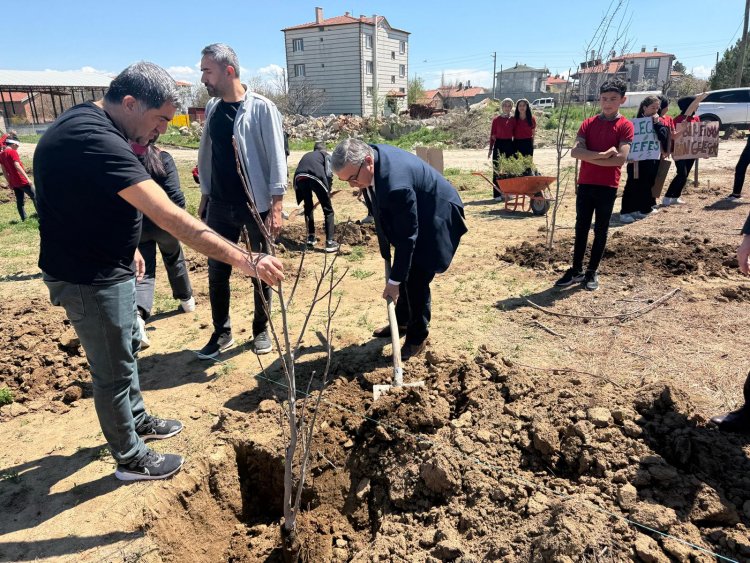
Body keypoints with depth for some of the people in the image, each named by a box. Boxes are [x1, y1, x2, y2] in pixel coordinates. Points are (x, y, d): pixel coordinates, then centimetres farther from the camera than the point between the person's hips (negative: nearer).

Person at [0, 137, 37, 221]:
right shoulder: (13, 152, -12)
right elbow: (17, 166, -23)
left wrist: (9, 182, 20)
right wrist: (27, 178, -27)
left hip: (14, 183, 7)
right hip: (22, 181, -7)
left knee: (20, 201, 10)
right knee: (35, 197, 4)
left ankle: (24, 219, 11)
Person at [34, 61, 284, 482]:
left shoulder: (83, 122, 4)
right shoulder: (97, 142, -30)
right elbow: (172, 219, -38)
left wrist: (126, 246, 12)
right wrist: (244, 260, -40)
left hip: (106, 268, 10)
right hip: (90, 279, -10)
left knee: (128, 345, 25)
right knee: (114, 370, 6)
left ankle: (138, 420, 47)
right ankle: (131, 460, 28)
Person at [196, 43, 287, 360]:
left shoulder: (261, 108, -9)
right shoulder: (212, 108, 8)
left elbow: (277, 159, -11)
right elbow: (207, 154, 16)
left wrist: (275, 206, -16)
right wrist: (205, 195, 14)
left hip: (256, 206, -5)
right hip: (220, 206, 5)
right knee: (217, 272, 8)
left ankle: (261, 330, 25)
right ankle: (222, 333, 23)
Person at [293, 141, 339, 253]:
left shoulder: (306, 155, 40)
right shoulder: (326, 155, 27)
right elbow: (329, 174, 9)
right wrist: (328, 191, 19)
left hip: (299, 177, 4)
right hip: (315, 177, -4)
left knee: (308, 207, 27)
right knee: (328, 211, 9)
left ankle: (311, 237, 29)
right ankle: (330, 242, 2)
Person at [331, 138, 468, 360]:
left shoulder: (396, 185, -40)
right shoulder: (370, 154, -13)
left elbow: (407, 237, -32)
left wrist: (394, 281, -25)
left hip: (435, 219, -9)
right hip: (410, 216, 9)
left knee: (416, 278, -9)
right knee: (405, 271, 15)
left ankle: (418, 337, 9)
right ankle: (402, 321, 34)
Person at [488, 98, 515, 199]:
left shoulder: (513, 120, 7)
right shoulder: (496, 120, 1)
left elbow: (515, 134, 9)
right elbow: (492, 135, 3)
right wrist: (490, 149, 1)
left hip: (509, 144, 2)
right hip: (499, 144, -2)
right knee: (497, 169, -2)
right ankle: (497, 194, 1)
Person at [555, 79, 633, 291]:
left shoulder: (625, 126, -3)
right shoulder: (588, 123, 6)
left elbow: (621, 158, -15)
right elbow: (575, 151, -9)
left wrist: (589, 157, -11)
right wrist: (603, 154, -18)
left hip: (608, 186, -2)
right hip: (585, 184, 3)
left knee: (601, 230, 6)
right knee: (581, 228, 7)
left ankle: (592, 272, 16)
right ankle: (576, 270, 16)